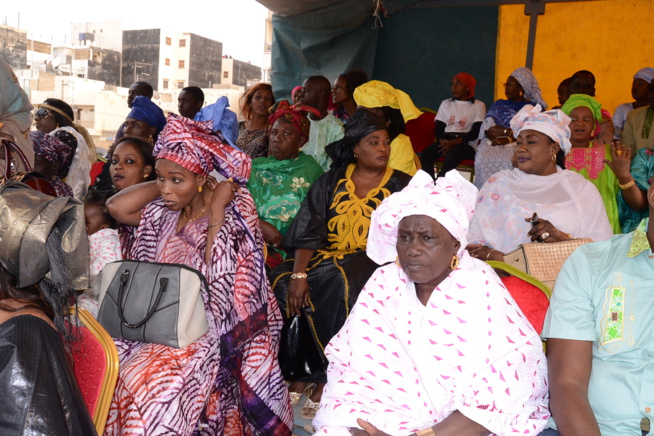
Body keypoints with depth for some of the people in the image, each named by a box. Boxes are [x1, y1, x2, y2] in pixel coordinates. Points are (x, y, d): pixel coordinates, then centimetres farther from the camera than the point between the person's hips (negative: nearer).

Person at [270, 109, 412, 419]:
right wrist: (299, 274, -16)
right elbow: (309, 231, 0)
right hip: (328, 257, 3)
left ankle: (327, 380, -22)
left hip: (373, 262, -2)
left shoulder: (401, 187, 6)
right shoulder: (332, 181, 9)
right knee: (281, 281, -24)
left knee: (342, 283, -35)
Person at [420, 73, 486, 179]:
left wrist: (454, 142, -18)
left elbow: (475, 132, -3)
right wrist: (442, 141, -11)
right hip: (445, 141, 4)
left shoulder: (478, 105, 9)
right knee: (425, 154, -28)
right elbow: (438, 128, 13)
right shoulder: (446, 103, 22)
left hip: (467, 144, -4)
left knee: (452, 154, -38)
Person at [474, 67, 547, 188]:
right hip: (495, 144, 2)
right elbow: (487, 129, 9)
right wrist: (510, 131, -5)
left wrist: (509, 139, -13)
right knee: (483, 158, -34)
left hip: (520, 145, -2)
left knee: (510, 161, -38)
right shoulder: (498, 105, 25)